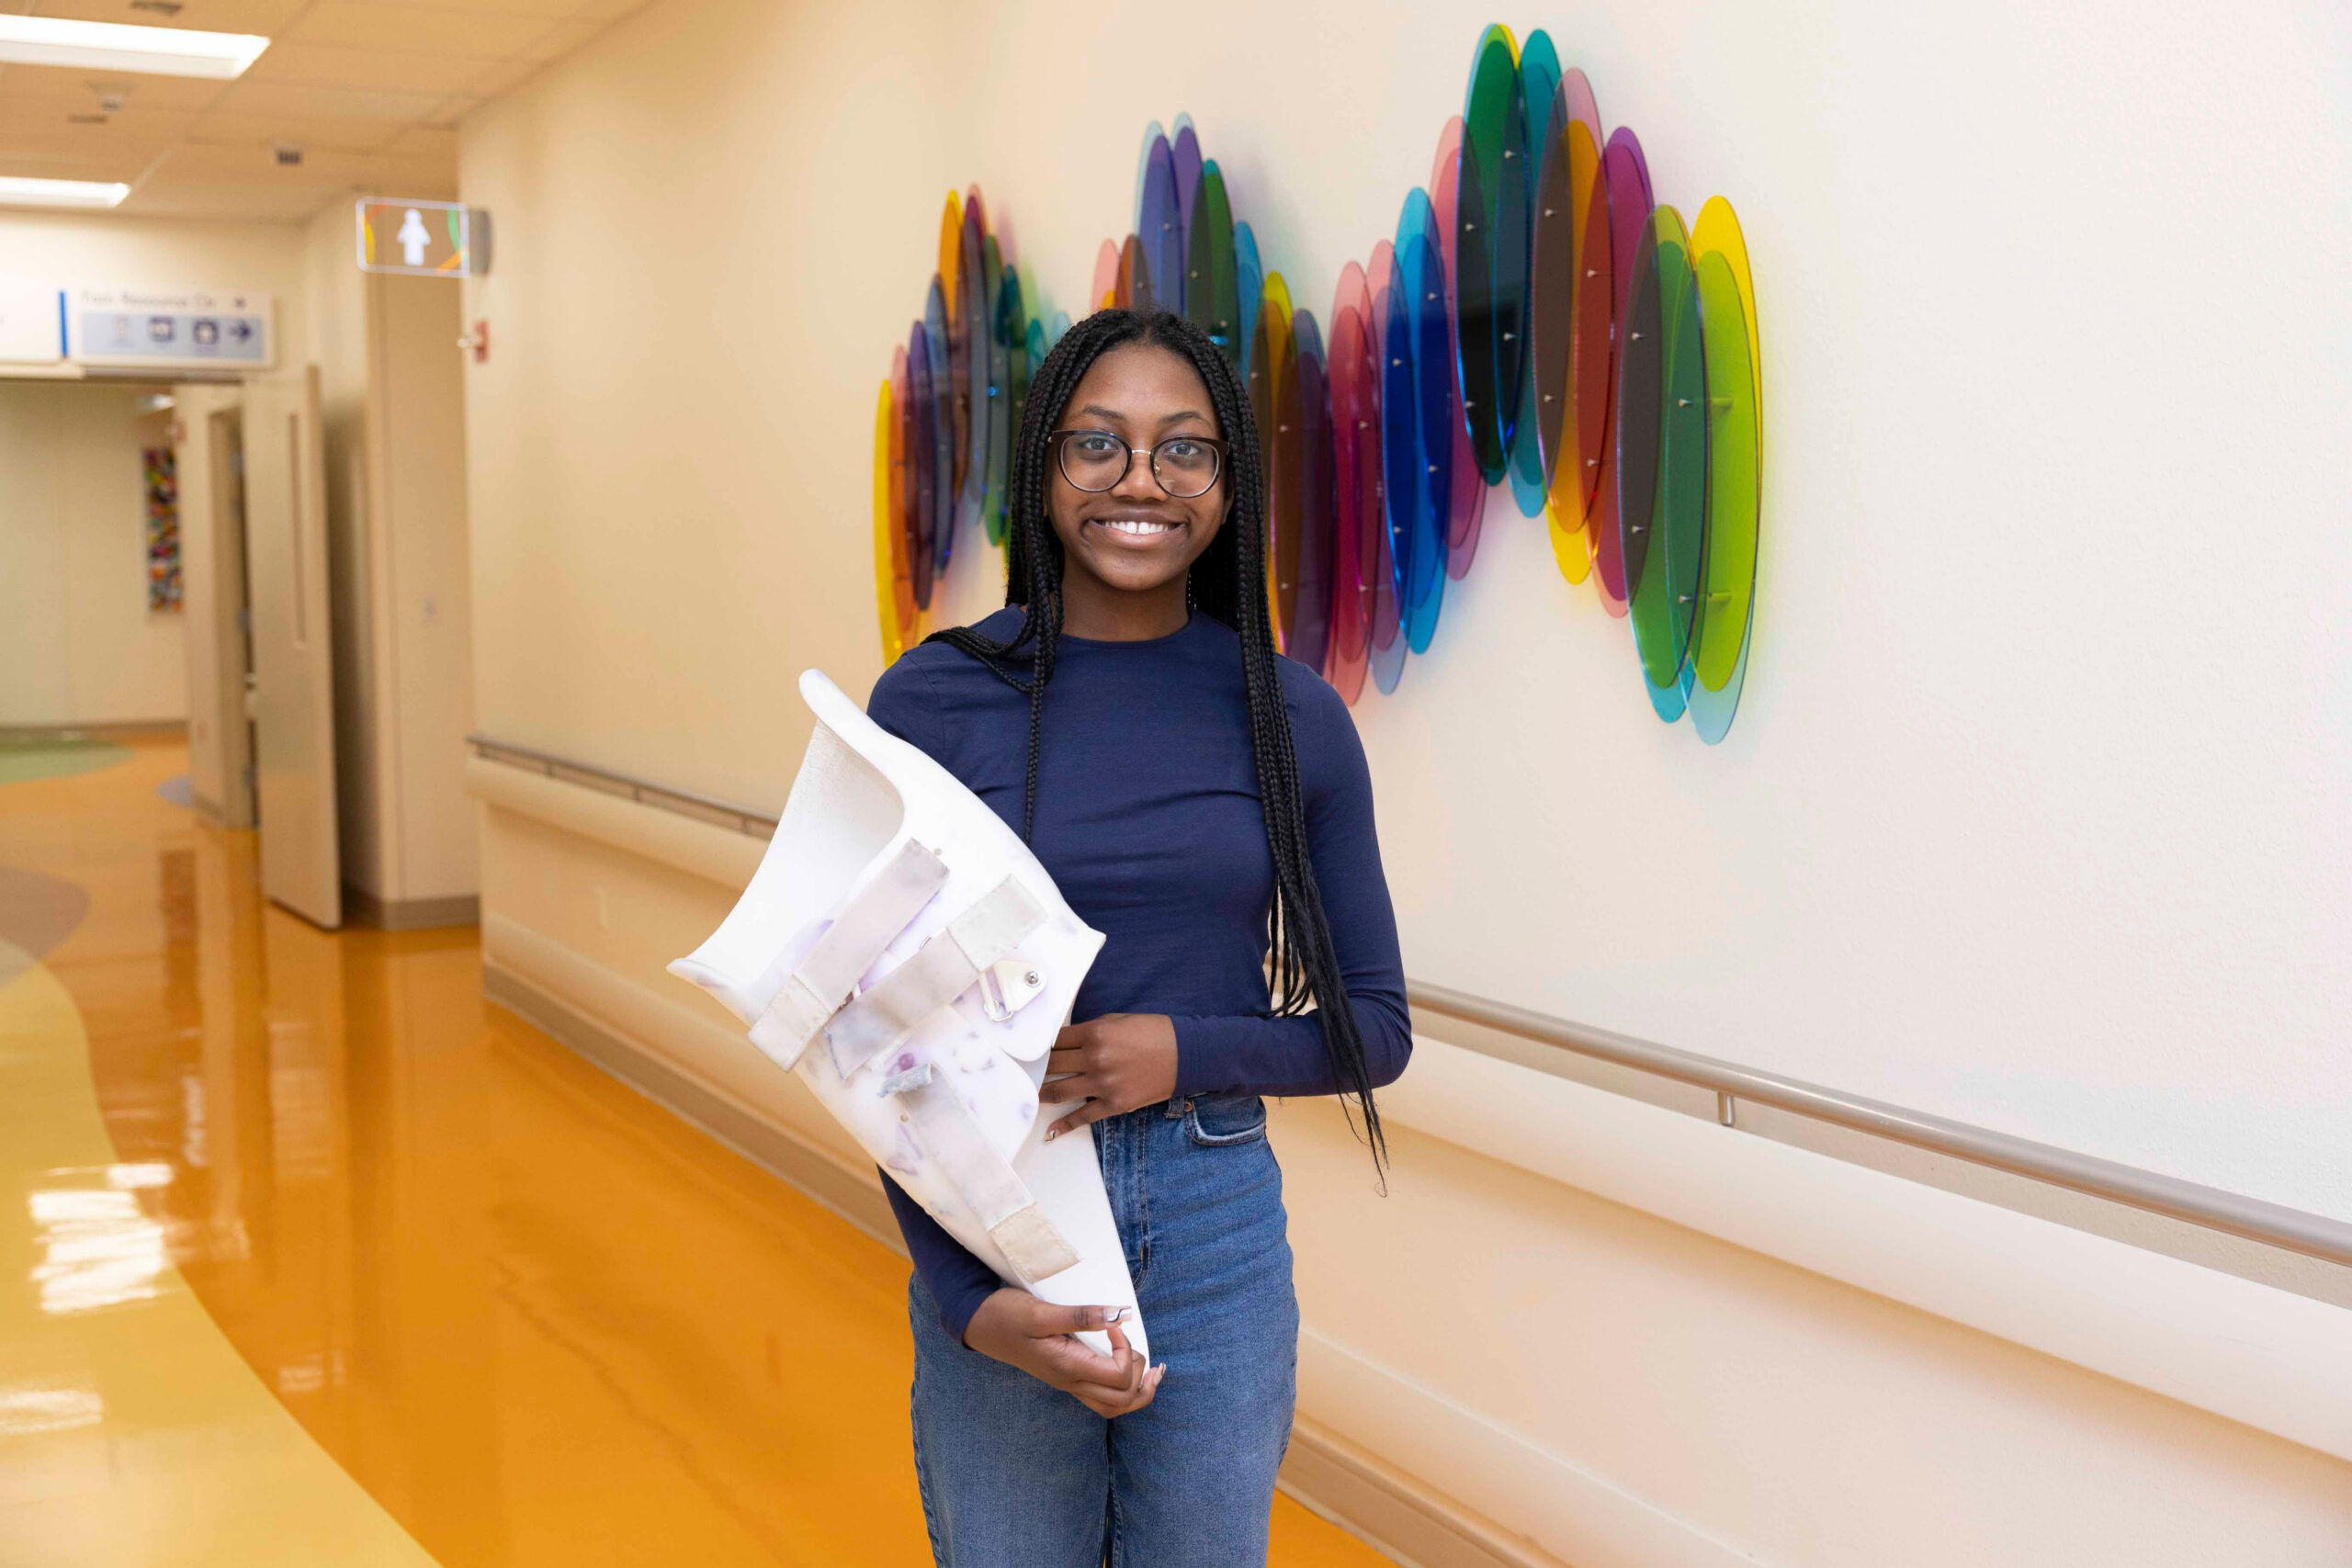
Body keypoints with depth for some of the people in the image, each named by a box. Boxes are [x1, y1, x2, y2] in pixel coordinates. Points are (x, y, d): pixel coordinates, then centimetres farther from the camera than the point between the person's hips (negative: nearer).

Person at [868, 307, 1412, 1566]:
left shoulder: (1292, 717, -2)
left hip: (1218, 1227, 1)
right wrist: (970, 1298, -13)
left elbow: (1374, 1027, 3)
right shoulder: (931, 699, -5)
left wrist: (1186, 1051, -15)